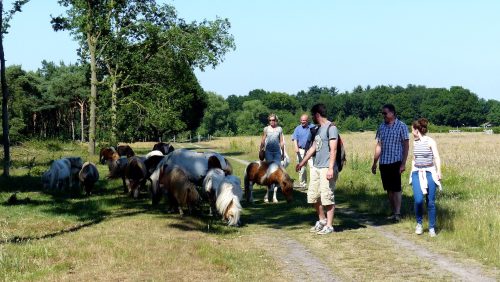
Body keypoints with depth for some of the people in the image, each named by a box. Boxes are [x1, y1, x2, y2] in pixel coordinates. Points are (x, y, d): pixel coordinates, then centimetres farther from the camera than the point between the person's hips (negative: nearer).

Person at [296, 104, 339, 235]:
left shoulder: (331, 128, -9)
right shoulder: (319, 129, 17)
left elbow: (333, 149, -15)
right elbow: (313, 148, 24)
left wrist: (331, 168, -21)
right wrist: (302, 162, 27)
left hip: (326, 169, -9)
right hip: (316, 167, 9)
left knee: (327, 197, -4)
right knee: (313, 196, 11)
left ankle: (329, 225, 3)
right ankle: (322, 220, 26)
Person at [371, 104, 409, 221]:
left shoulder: (401, 126, -4)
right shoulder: (382, 127, 11)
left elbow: (406, 146, -5)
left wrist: (403, 163, -11)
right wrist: (374, 162, 13)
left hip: (395, 162, -5)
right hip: (383, 163, 5)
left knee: (396, 188, -7)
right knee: (389, 189, 8)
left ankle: (397, 213, -7)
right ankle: (393, 212, 14)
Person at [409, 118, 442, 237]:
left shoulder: (430, 141, -6)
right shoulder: (415, 142, 11)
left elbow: (437, 158, -7)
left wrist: (439, 173, -15)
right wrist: (412, 173, 22)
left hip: (429, 173, -4)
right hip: (417, 173, 4)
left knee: (431, 202, -1)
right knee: (418, 200, -13)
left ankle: (432, 228, 11)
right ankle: (419, 224, 7)